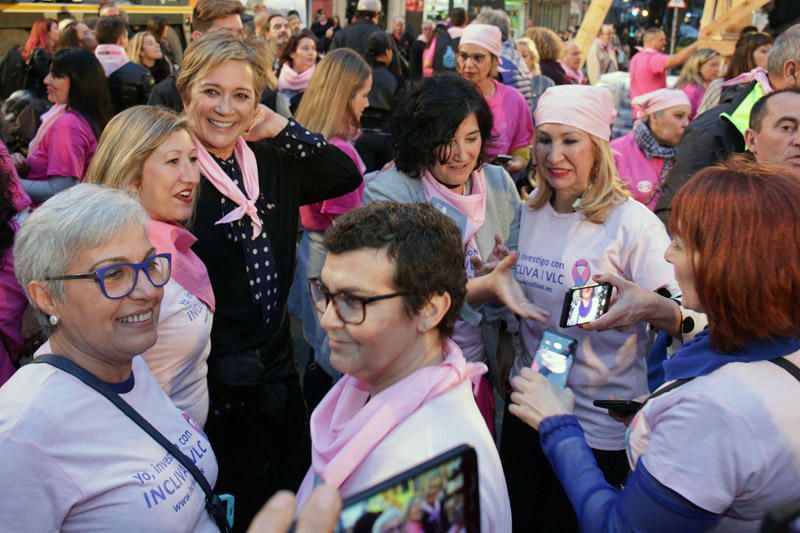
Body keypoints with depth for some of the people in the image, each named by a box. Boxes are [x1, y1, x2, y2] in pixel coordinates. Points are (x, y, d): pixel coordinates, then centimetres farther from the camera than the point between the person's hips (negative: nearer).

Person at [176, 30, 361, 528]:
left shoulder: (272, 163, 5)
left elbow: (346, 175, 5)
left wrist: (280, 127, -4)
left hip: (278, 372, 6)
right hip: (214, 387, -6)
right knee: (233, 513, 13)